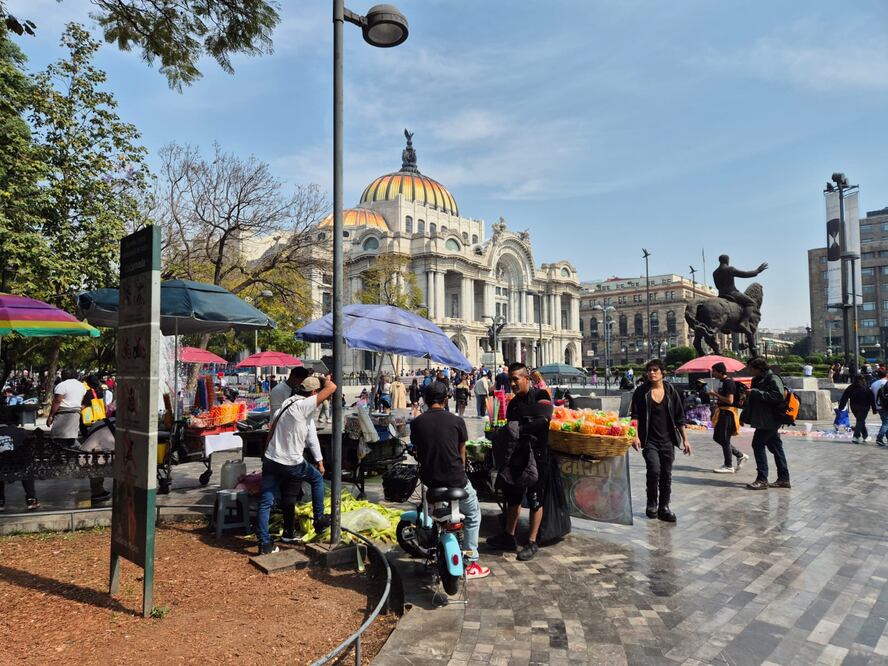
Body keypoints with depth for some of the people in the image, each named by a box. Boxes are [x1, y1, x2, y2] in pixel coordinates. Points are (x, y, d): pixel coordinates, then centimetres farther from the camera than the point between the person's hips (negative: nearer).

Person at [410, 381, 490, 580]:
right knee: (473, 514, 20)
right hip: (455, 479, -3)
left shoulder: (417, 422, -1)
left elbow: (417, 452, 10)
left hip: (429, 479, 3)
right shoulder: (456, 421, -5)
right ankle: (470, 563, 17)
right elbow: (462, 453, 6)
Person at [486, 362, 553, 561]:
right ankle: (509, 537, 26)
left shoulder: (540, 396, -10)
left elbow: (543, 420, -26)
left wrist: (520, 428, -28)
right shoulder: (513, 403, 13)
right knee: (512, 496, 14)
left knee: (534, 500, 3)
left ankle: (532, 543, 14)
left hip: (537, 455, -7)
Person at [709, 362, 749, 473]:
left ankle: (728, 466, 8)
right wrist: (717, 396, 11)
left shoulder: (729, 382, -17)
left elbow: (730, 400, -24)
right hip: (723, 413, 10)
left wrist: (716, 394, -17)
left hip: (728, 413, -10)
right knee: (717, 438, 15)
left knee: (724, 439, -2)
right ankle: (740, 456, 23)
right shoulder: (724, 382, 14)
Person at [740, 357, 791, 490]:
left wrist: (756, 392, -24)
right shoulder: (757, 380, 16)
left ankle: (762, 480, -6)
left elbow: (778, 396, -26)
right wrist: (744, 416, 20)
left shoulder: (773, 379, -12)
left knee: (758, 444, -10)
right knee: (775, 446, 12)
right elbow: (751, 401, 22)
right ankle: (784, 479, 19)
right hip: (764, 420, 10)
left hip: (769, 420, -10)